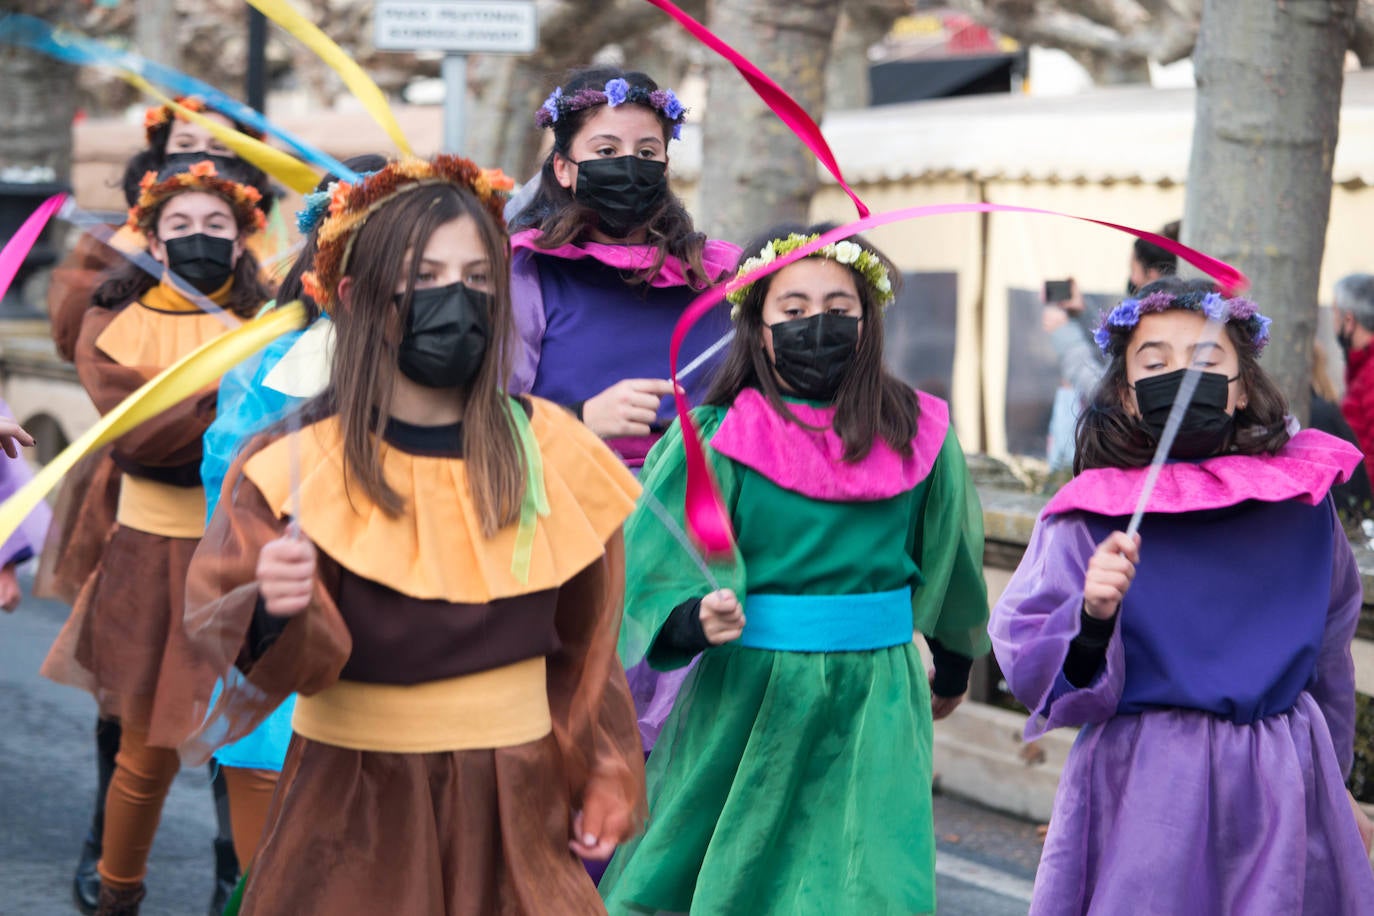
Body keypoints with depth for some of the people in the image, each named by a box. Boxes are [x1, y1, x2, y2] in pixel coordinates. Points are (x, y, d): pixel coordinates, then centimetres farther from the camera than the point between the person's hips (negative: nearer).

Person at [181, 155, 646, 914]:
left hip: (515, 803, 2)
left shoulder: (550, 452, -2)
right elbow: (218, 622, -16)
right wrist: (273, 613, -36)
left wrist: (603, 778, 10)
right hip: (354, 801, -2)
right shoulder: (297, 462, -9)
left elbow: (585, 642, 8)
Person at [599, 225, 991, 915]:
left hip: (875, 708, 2)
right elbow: (661, 585, -14)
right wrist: (700, 619, -35)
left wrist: (954, 671, 27)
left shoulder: (918, 436, 1)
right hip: (746, 704, -1)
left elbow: (949, 562, 16)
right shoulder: (714, 440, -7)